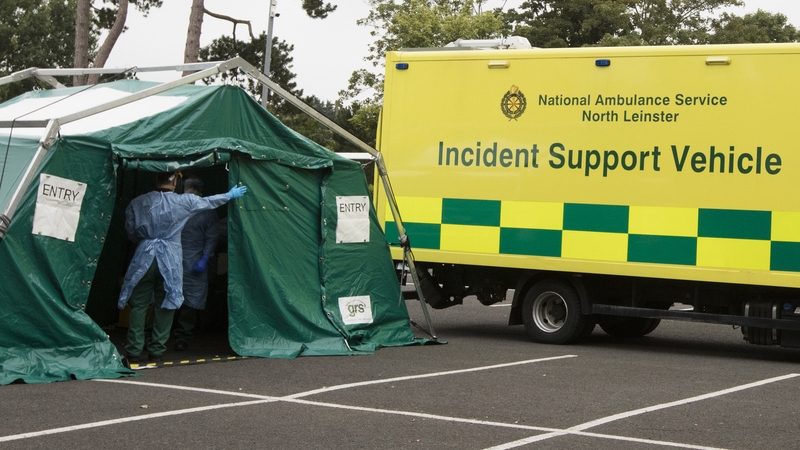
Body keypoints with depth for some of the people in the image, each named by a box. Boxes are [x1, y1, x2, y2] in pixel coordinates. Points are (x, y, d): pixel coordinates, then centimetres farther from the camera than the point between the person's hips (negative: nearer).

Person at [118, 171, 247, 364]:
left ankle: (133, 352, 1)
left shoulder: (137, 203, 1)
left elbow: (131, 233, 10)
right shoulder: (183, 202, -2)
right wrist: (230, 195, 31)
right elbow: (209, 201, 14)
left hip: (143, 257, 1)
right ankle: (156, 351, 10)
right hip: (169, 260, -1)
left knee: (138, 305, 5)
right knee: (165, 306, 9)